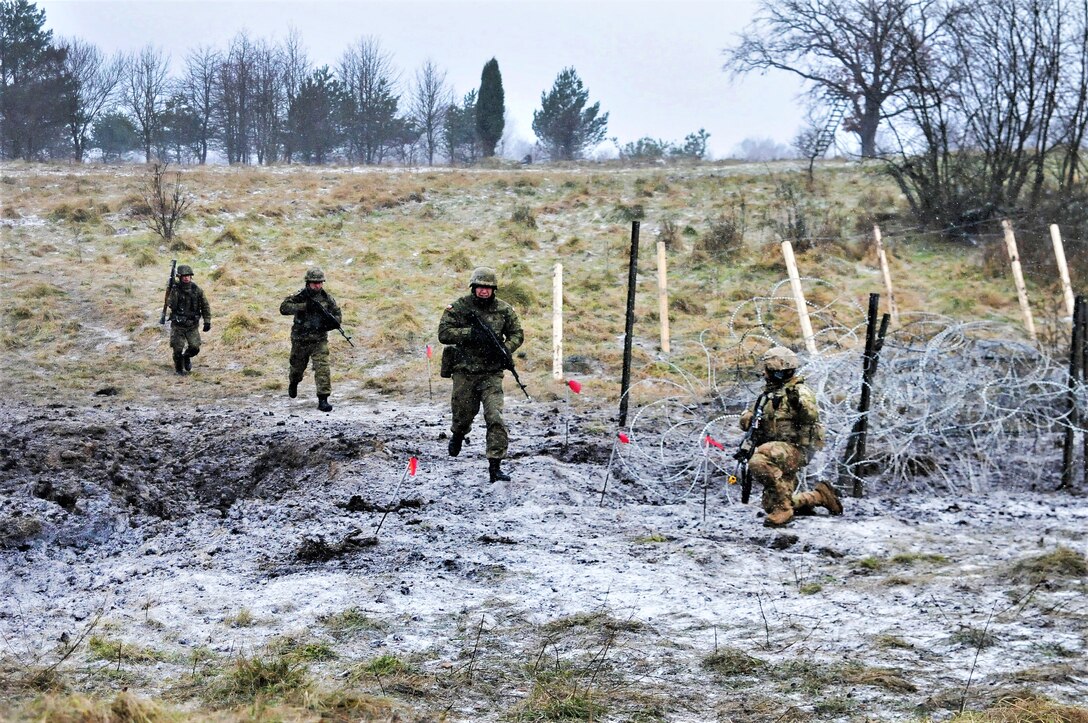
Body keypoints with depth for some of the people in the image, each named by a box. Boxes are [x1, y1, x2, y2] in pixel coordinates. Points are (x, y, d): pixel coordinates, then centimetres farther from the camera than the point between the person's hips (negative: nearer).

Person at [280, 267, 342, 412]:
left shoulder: (327, 298, -3)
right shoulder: (299, 296, -12)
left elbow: (337, 315, 6)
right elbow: (283, 308, -24)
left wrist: (332, 322, -17)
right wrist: (304, 306, -33)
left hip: (320, 340, 1)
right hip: (300, 341, -1)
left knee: (322, 368, -15)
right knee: (297, 367, 20)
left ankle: (323, 399, -14)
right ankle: (293, 383, 53)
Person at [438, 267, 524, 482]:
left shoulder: (504, 309, 2)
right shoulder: (460, 307, -4)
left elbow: (517, 334, 10)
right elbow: (443, 333, -10)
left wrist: (505, 349, -11)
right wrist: (471, 333, -22)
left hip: (492, 373, 0)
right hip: (464, 372, 0)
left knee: (495, 417, -13)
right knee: (464, 414, 14)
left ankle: (495, 466, -11)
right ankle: (458, 435, 51)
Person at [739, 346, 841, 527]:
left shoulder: (799, 391, -7)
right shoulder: (767, 393, 17)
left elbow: (811, 416, -23)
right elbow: (747, 420, 17)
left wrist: (799, 401, -37)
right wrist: (747, 417, -5)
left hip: (794, 447, -9)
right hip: (777, 450, 9)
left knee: (758, 462, -36)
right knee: (771, 505, 10)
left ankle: (782, 508, -25)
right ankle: (818, 496, 27)